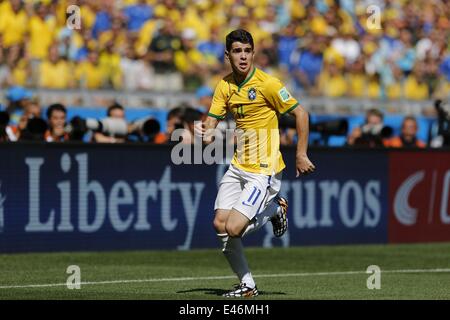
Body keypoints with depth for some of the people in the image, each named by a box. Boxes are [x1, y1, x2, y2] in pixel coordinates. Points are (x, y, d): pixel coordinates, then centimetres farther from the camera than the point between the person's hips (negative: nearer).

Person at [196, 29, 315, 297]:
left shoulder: (267, 84, -14)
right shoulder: (225, 86, 6)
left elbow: (300, 114, -9)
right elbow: (211, 123, 6)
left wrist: (301, 155, -10)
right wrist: (204, 132, -19)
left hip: (264, 170, -7)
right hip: (238, 166, 7)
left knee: (234, 228, -15)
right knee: (220, 223, -3)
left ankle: (274, 209, 14)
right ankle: (247, 285, 12)